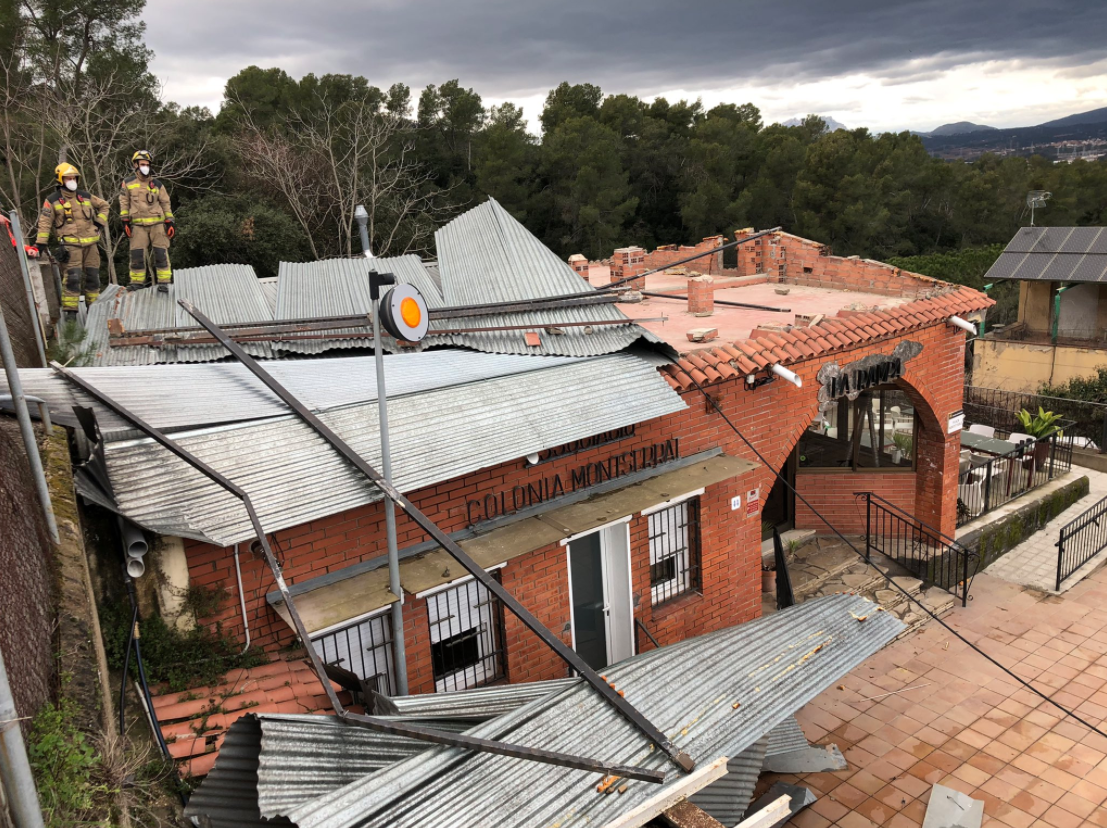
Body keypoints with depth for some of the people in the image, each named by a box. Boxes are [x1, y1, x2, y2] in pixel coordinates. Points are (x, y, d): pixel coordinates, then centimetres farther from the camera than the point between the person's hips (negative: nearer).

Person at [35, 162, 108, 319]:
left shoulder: (86, 196, 11)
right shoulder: (53, 201, 0)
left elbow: (103, 205, 26)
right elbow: (44, 222, 0)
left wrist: (100, 222, 13)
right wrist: (41, 242, -5)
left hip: (90, 242, 4)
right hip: (71, 244, -4)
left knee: (92, 275, 9)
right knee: (73, 277, -14)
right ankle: (70, 310, -11)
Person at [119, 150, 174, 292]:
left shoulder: (157, 184, 10)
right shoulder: (128, 184, 8)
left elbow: (165, 203, 11)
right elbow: (124, 203, 9)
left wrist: (169, 222, 4)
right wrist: (125, 221, 1)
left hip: (157, 223, 0)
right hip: (138, 224, 0)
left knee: (161, 252, -4)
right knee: (137, 253, -2)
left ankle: (163, 282, 2)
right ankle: (137, 281, 9)